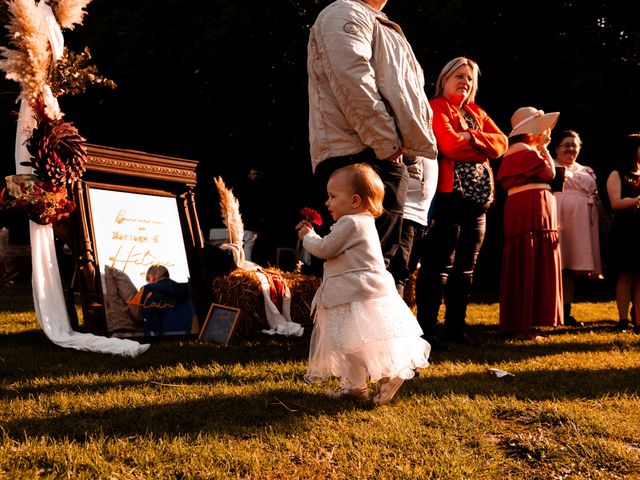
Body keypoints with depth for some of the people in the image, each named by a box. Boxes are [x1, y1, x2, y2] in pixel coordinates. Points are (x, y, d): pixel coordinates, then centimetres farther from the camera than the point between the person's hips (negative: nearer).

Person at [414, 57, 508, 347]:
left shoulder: (477, 113, 22)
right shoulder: (436, 108, 0)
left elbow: (501, 142, 8)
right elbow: (450, 145, -16)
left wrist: (472, 137, -8)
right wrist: (485, 147, -2)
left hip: (478, 196, 8)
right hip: (449, 195, -8)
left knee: (465, 267, 11)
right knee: (438, 265, -8)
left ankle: (456, 327, 18)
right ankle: (426, 329, -5)